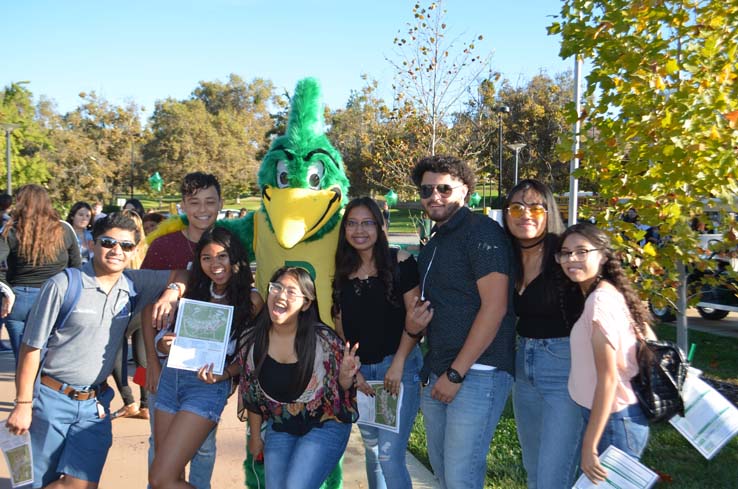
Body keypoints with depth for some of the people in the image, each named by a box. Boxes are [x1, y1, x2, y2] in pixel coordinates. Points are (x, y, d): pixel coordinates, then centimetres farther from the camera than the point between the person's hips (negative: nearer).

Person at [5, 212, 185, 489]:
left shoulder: (133, 285, 1)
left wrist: (172, 292, -12)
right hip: (51, 398, -3)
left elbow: (182, 274, 10)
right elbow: (32, 347, -7)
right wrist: (23, 404, -6)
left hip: (95, 404, 3)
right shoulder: (63, 285, -11)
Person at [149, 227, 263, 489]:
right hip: (171, 376, 6)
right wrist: (167, 343, -8)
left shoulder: (251, 299, -7)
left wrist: (222, 375, -21)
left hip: (209, 386, -5)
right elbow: (172, 334, 14)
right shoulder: (194, 289, 6)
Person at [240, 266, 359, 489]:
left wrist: (345, 377, -30)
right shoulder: (255, 340, -8)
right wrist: (255, 436, 15)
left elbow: (341, 389, -8)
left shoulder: (323, 339, -19)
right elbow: (252, 394, 7)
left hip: (324, 426, -4)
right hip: (280, 427, 4)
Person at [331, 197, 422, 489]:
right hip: (359, 370, 5)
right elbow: (339, 325, 9)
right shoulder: (341, 271, 6)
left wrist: (398, 363, -14)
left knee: (390, 455, -8)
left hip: (398, 366, -5)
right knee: (372, 450, 16)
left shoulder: (400, 262, -7)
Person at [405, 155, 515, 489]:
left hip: (477, 372, -9)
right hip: (439, 374, 9)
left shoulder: (481, 231, -10)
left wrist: (456, 373, -16)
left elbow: (495, 306, -18)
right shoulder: (433, 245, 17)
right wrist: (414, 323, 2)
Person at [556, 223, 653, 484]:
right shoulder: (610, 293, 7)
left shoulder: (600, 300, -21)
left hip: (613, 420, -9)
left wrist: (589, 446, -19)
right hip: (616, 415, 9)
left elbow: (608, 379, -22)